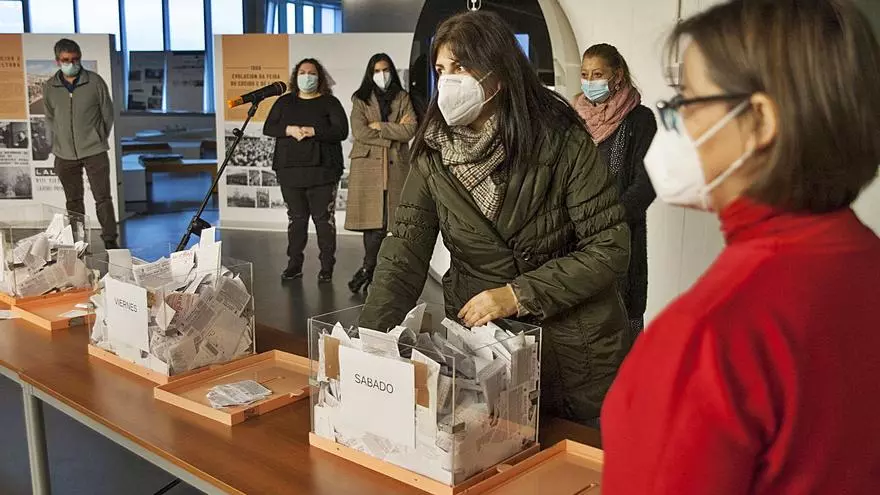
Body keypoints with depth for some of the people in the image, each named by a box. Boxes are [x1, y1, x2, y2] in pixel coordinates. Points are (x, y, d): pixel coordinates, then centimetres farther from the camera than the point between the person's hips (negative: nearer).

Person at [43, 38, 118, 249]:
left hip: (94, 151, -3)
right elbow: (50, 118, 15)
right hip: (64, 154, 3)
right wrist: (62, 139, 8)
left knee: (103, 198, -4)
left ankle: (110, 240, 4)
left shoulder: (95, 81, -6)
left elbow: (107, 113, 3)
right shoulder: (49, 87, 1)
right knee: (73, 200, 12)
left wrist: (100, 138, 5)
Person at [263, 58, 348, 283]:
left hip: (321, 170, -3)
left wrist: (312, 132, -16)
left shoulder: (329, 102, 4)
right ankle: (294, 264, 16)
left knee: (324, 218, -2)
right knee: (296, 218, 9)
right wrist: (289, 130, -10)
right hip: (290, 171, 3)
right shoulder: (284, 102, 16)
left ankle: (327, 266, 4)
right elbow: (268, 128, 8)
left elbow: (341, 131, -8)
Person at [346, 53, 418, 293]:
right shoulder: (360, 99, 9)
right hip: (367, 165, -1)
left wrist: (380, 126, -5)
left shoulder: (402, 98, 13)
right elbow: (359, 132, -5)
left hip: (395, 165, 1)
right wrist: (394, 133, -3)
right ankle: (370, 270, 2)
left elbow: (410, 130, 0)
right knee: (374, 220, -7)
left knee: (383, 220, -3)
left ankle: (367, 269, 6)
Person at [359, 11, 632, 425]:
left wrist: (517, 295, -20)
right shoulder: (432, 153, -7)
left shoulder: (562, 140, -15)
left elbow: (610, 248, -13)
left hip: (574, 347, -2)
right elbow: (403, 256, -10)